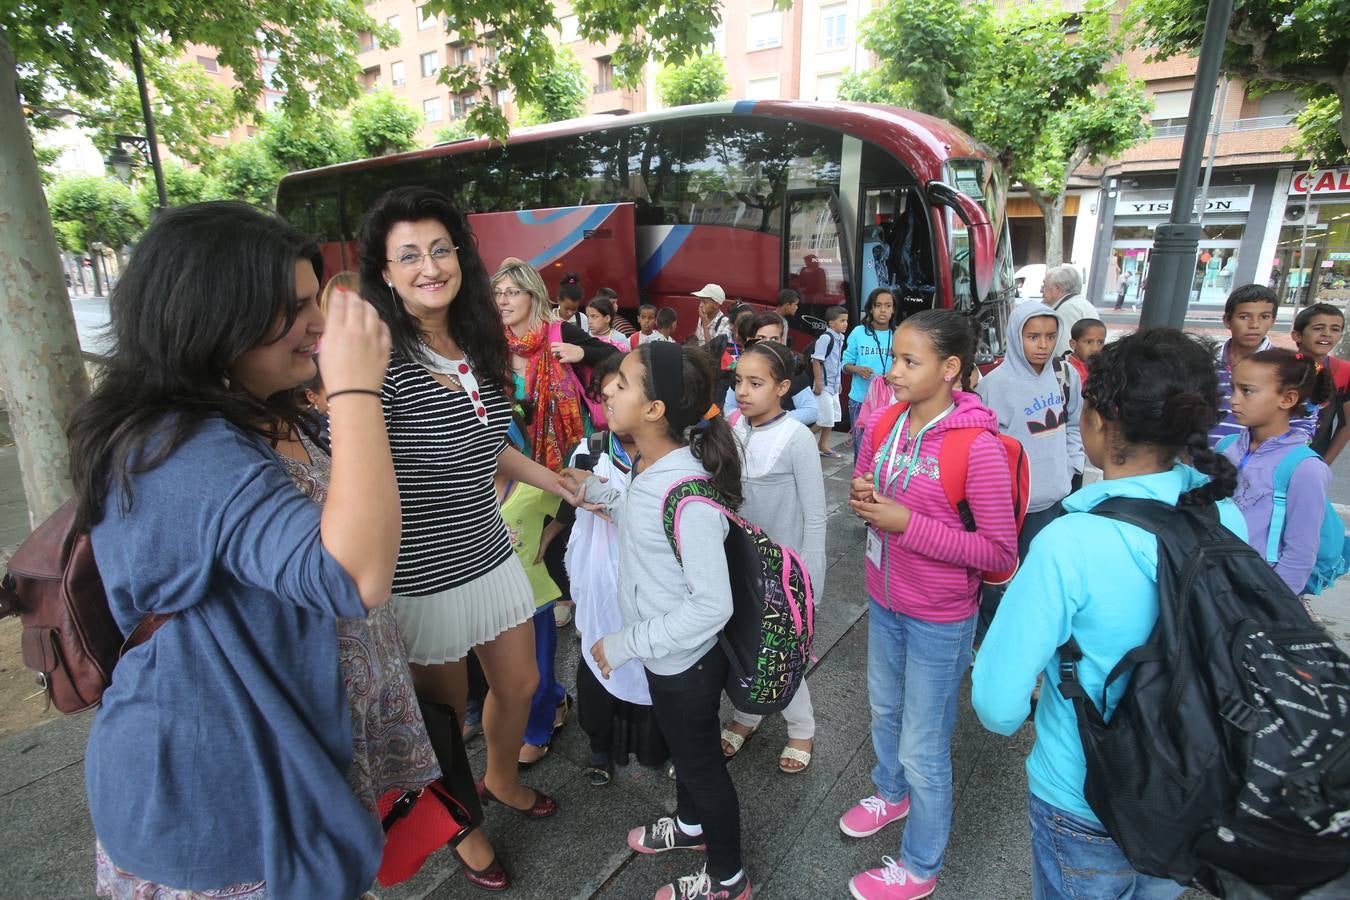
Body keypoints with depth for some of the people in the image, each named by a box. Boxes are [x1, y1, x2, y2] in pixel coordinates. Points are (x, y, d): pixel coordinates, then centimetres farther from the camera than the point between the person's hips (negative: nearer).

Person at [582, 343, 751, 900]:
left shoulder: (687, 494, -33)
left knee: (700, 762, 16)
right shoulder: (650, 468, -5)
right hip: (664, 654, 8)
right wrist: (598, 494, 5)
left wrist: (626, 645, -24)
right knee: (681, 747, 31)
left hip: (686, 662, -8)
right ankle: (691, 824, 60)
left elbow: (712, 603, -31)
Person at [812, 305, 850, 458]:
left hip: (833, 386, 9)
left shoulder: (840, 338, 8)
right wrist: (818, 383, -20)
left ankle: (823, 446, 24)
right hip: (823, 385, -9)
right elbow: (816, 361, -19)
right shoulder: (825, 338, -17)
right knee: (824, 418, -6)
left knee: (833, 417, 13)